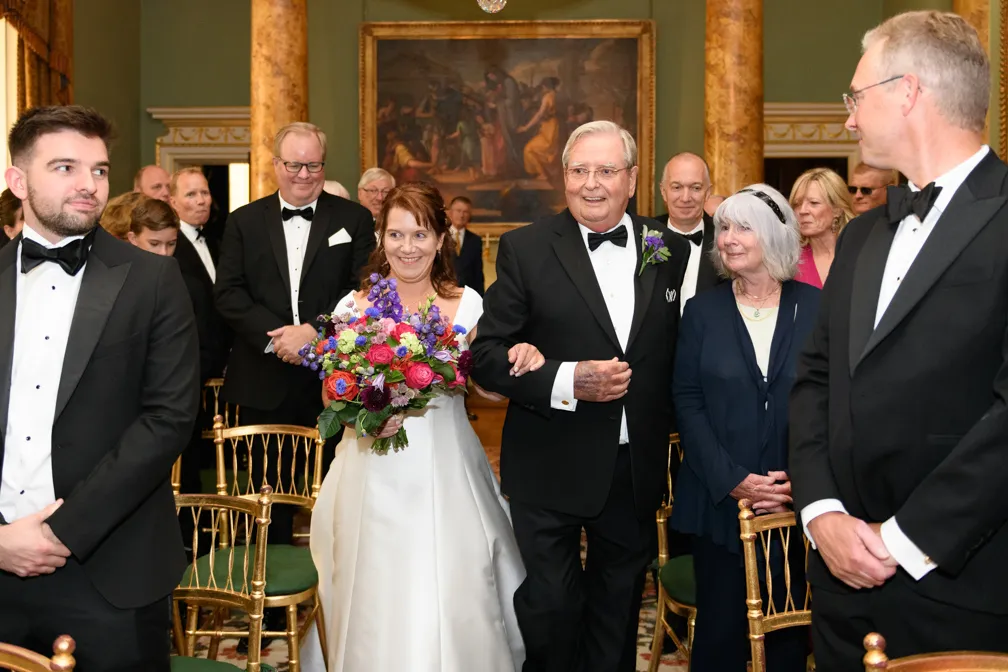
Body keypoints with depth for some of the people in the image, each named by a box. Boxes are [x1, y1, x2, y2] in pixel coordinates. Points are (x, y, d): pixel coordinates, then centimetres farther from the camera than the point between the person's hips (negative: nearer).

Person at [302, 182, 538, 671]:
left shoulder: (465, 303, 2)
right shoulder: (354, 306, -1)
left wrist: (521, 361, -15)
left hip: (446, 474, 1)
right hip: (376, 479, 0)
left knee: (452, 602, 2)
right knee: (378, 603, 4)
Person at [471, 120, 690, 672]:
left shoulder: (671, 251, 3)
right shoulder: (525, 249, -6)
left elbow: (677, 352, 10)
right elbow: (486, 354, -10)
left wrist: (666, 429, 2)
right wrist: (566, 380, -21)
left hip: (638, 468, 3)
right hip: (551, 470, -3)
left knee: (618, 608, 19)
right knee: (549, 608, 6)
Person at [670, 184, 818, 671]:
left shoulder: (815, 307, 1)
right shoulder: (703, 310, 2)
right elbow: (687, 402, -2)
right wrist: (732, 480, -12)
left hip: (797, 501, 0)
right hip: (719, 500, 0)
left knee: (789, 630, 10)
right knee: (721, 629, 6)